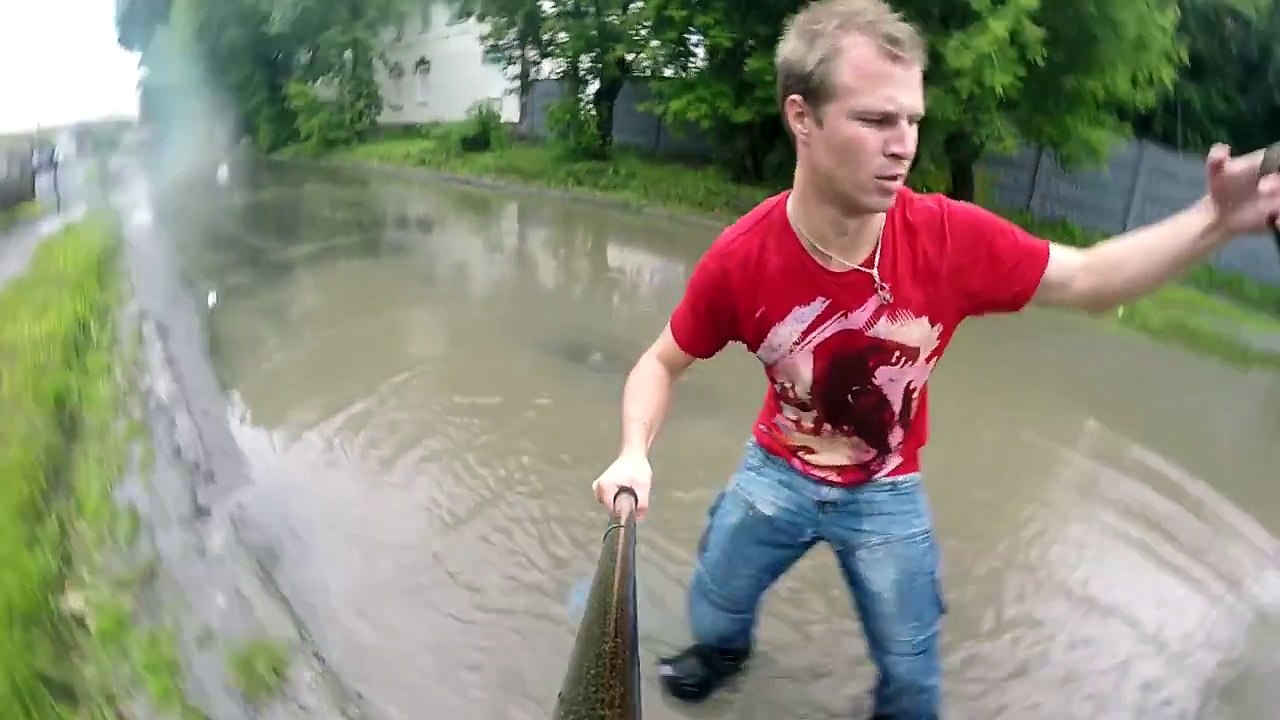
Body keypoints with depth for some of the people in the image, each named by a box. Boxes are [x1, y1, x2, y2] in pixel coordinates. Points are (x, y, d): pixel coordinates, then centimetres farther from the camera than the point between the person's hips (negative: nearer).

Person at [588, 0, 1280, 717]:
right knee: (713, 613, 24)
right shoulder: (741, 257, -28)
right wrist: (635, 453, -28)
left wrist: (1214, 221, -24)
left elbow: (1090, 279, -11)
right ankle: (725, 651, 61)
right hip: (776, 472, 1)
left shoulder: (954, 237, -28)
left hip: (888, 494, 0)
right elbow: (664, 363, -12)